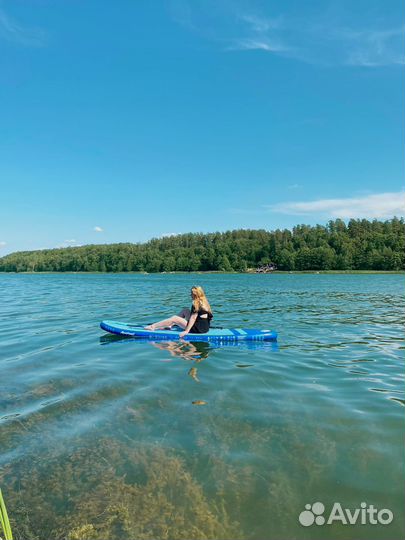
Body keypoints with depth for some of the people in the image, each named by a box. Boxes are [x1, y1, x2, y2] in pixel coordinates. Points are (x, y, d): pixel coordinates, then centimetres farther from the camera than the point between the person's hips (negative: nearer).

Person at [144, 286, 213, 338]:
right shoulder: (204, 302, 11)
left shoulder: (196, 304, -14)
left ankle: (153, 326, 3)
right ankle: (169, 325, 22)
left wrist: (186, 331, -20)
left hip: (198, 329, -9)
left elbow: (193, 318, -19)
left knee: (174, 318, -4)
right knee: (185, 310, 21)